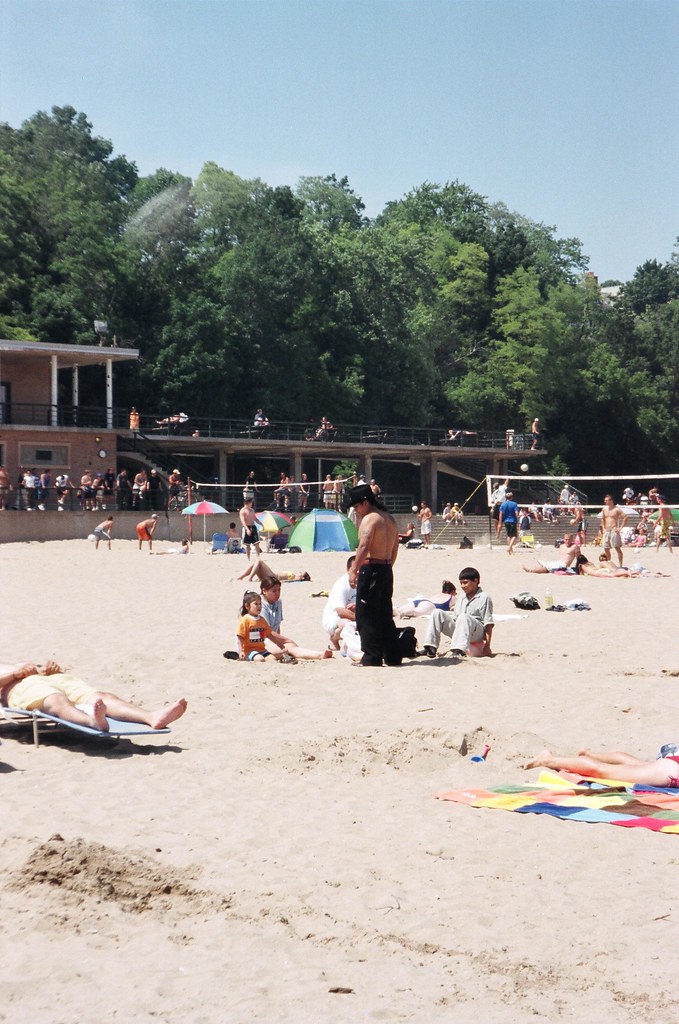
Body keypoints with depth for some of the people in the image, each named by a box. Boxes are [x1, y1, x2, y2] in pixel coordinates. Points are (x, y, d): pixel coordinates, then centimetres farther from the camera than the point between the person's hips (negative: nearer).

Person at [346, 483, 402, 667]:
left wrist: (354, 570, -25)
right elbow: (395, 550, 21)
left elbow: (364, 546, -24)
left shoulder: (370, 519, -11)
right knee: (385, 615, 14)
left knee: (366, 615, -4)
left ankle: (371, 657, -5)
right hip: (387, 570, 9)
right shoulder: (390, 519, 16)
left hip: (371, 569, -9)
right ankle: (392, 656, 16)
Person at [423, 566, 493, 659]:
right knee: (437, 613, -11)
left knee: (463, 617, -37)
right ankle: (430, 649, -21)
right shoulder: (461, 598, 19)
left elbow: (489, 624, -5)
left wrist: (487, 646, -11)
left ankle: (459, 651, -51)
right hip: (458, 630, 6)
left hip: (477, 632, -6)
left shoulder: (484, 598, 0)